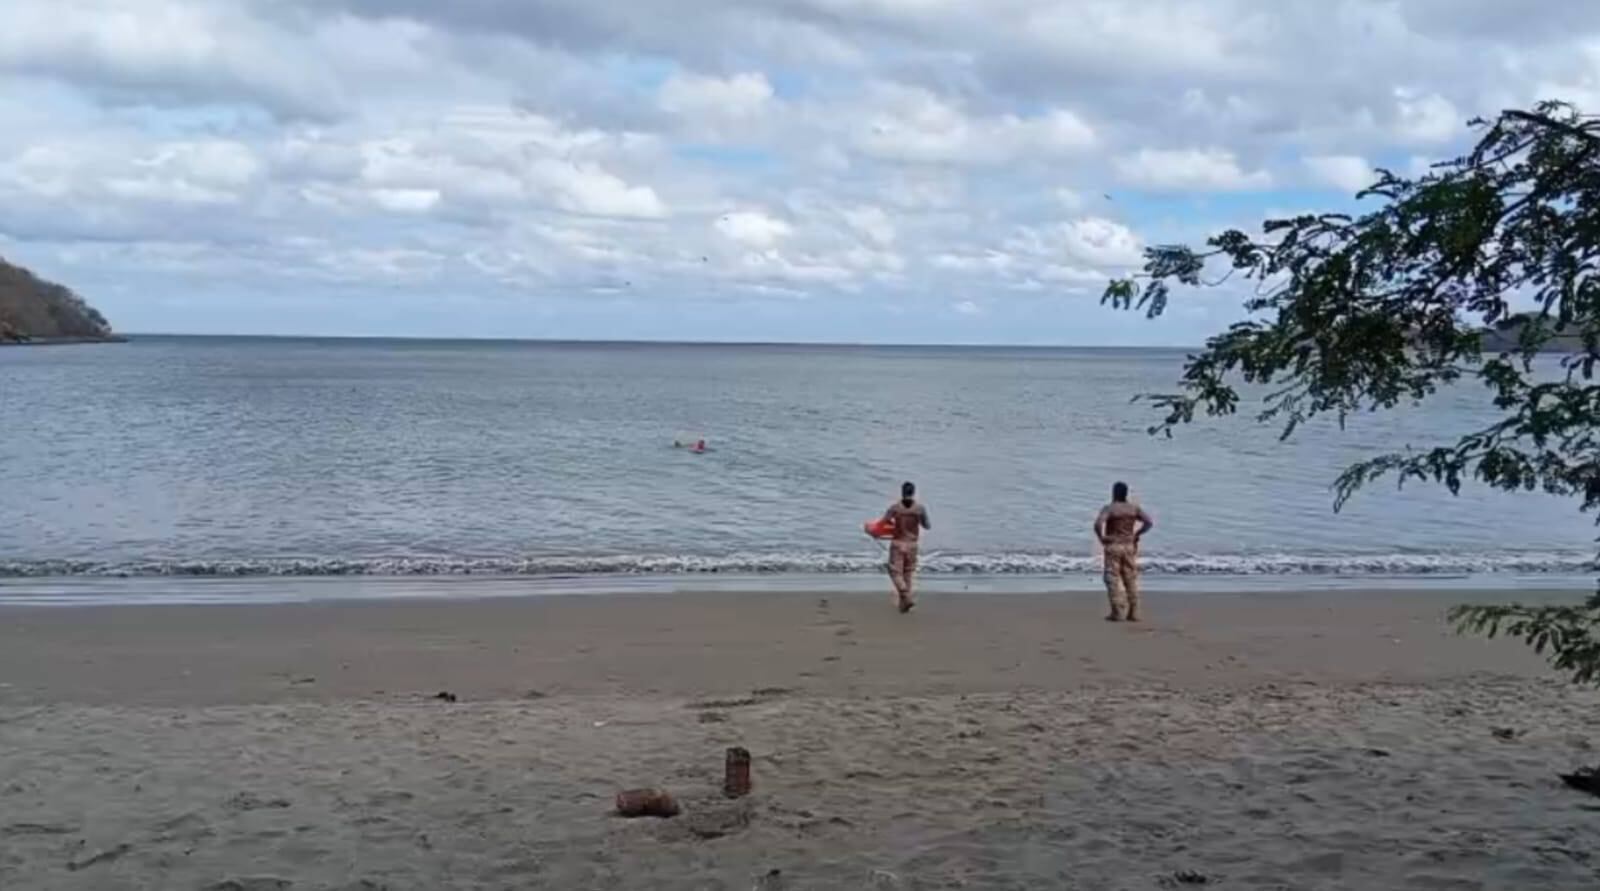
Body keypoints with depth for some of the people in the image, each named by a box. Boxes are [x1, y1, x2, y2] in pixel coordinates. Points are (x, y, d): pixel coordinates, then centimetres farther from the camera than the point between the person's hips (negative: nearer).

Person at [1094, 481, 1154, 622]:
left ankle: (1117, 613, -5)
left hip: (1113, 546, -4)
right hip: (1129, 546, 4)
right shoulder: (1134, 508, 3)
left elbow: (1098, 524, -26)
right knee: (1131, 580, 9)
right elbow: (1149, 522, -2)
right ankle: (1133, 613, 9)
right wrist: (1137, 534, 4)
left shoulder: (1108, 508, -11)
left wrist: (1101, 538, -10)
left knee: (1113, 579, 0)